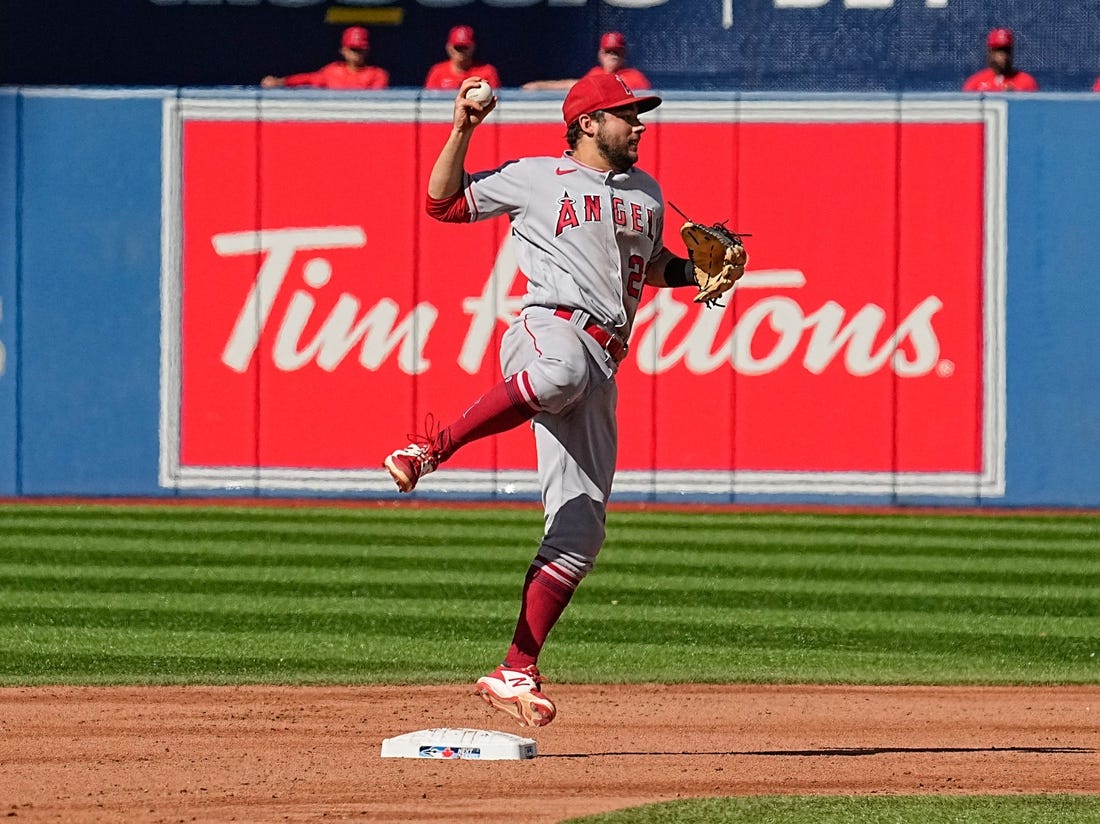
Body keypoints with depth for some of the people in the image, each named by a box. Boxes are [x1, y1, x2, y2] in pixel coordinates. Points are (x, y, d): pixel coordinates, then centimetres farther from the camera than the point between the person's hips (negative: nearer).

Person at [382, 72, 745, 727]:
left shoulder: (646, 192, 26)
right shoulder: (536, 179, 10)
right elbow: (444, 202, 13)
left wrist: (697, 272, 20)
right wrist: (463, 130, 1)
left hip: (602, 367, 6)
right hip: (549, 329, -6)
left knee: (580, 534, -3)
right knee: (562, 374, -47)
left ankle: (516, 673, 1)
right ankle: (431, 448, -41)